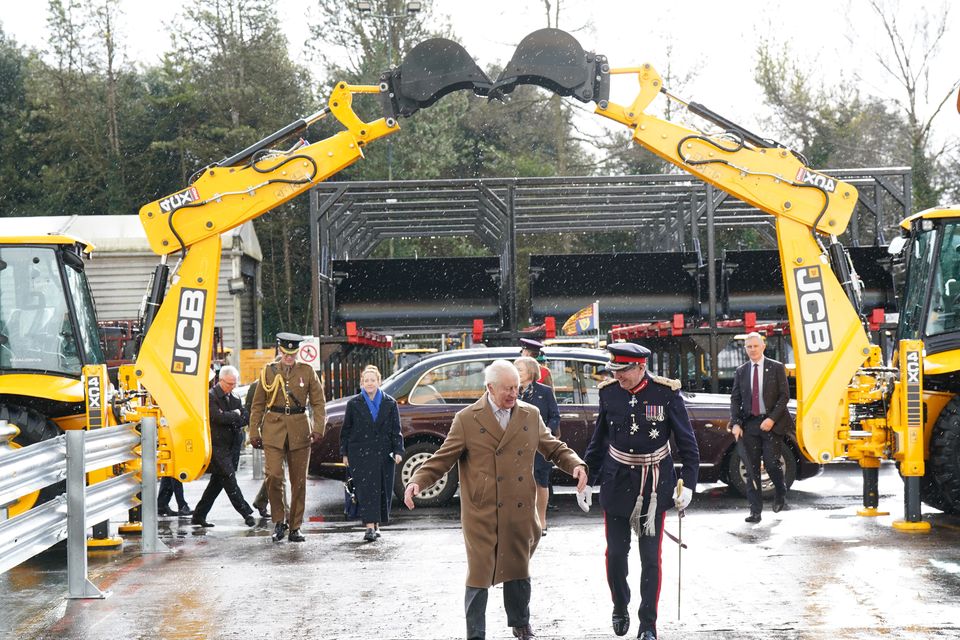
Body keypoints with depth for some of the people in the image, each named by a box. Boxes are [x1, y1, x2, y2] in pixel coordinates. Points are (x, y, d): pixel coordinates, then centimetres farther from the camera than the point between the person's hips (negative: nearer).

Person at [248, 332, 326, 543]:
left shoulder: (307, 371, 6)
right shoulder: (268, 371, 6)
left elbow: (318, 403, 5)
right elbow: (258, 405, 10)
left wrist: (318, 428, -8)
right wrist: (254, 432, 5)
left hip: (300, 431, 1)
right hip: (273, 430, -1)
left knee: (299, 481, 3)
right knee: (274, 476, -15)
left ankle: (295, 527, 12)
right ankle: (279, 521, 2)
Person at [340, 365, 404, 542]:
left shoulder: (390, 404, 7)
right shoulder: (353, 404, 6)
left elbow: (396, 430, 7)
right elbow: (346, 430, 9)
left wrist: (398, 451, -3)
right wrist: (345, 453, 6)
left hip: (383, 453, 2)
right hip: (360, 453, -2)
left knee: (383, 489, 4)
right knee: (366, 488, -12)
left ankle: (377, 524, 18)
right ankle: (370, 526, -17)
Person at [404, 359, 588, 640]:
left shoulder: (530, 415, 7)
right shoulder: (466, 419, -3)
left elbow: (554, 448, 14)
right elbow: (444, 458, -1)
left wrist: (575, 464, -5)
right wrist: (418, 481, -15)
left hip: (520, 512, 3)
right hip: (481, 513, -3)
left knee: (519, 570, 15)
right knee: (479, 574, 0)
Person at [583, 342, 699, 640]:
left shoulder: (667, 393, -11)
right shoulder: (609, 392, -3)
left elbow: (687, 442, -5)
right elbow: (599, 440, 9)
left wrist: (688, 484, -10)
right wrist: (587, 479, 10)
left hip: (654, 487, -2)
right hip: (617, 483, 2)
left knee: (651, 558, 2)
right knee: (615, 554, 6)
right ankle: (620, 608, 31)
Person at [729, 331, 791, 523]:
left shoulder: (777, 368, 2)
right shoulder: (741, 371, 10)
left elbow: (784, 396, -2)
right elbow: (735, 399, 10)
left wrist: (772, 419, -12)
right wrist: (735, 423, -3)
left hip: (771, 423, -3)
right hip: (749, 424, 3)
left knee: (771, 463, -5)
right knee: (752, 468, 0)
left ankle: (780, 494, 26)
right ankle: (755, 511, 2)